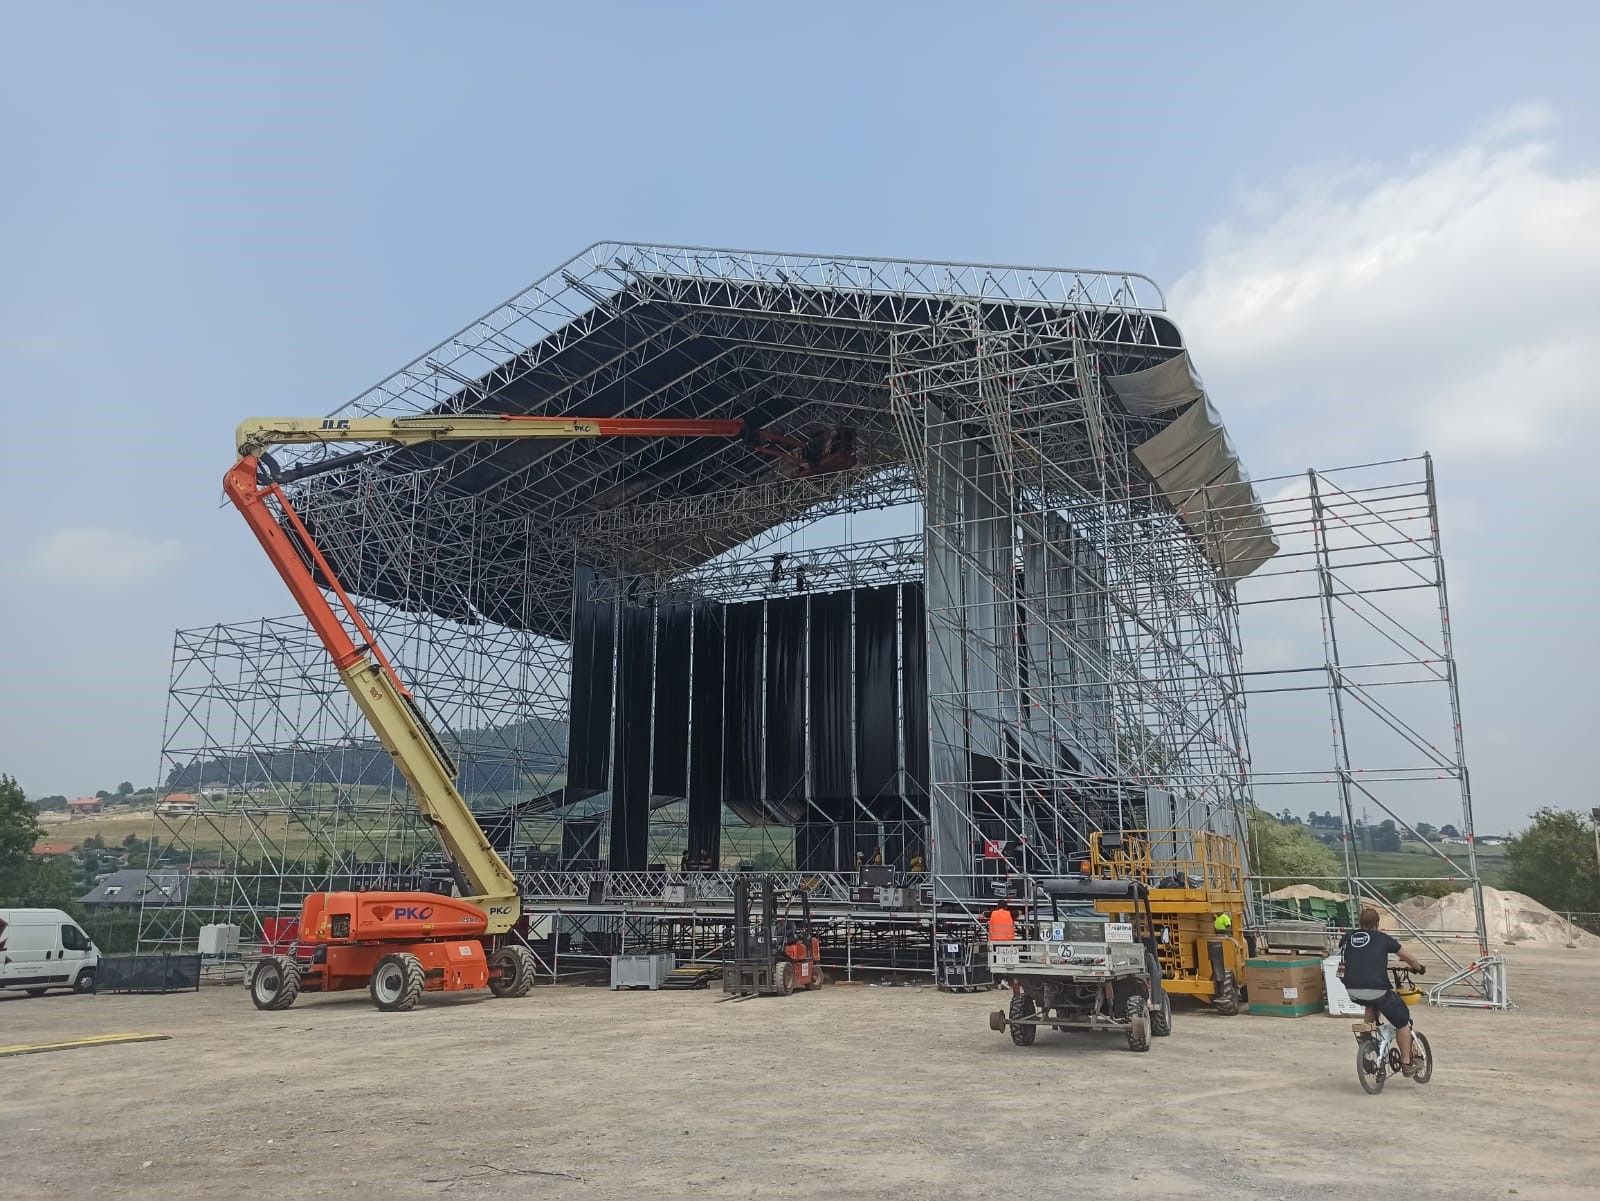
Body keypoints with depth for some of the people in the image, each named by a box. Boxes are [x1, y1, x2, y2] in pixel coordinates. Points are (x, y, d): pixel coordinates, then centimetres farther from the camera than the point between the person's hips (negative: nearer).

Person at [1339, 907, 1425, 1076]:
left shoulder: (1349, 937, 14)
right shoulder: (1382, 938, 7)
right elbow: (1409, 957, 16)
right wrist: (1418, 968, 37)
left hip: (1352, 992, 4)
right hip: (1376, 990, -4)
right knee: (1402, 1020, 19)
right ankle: (1406, 1064, 20)